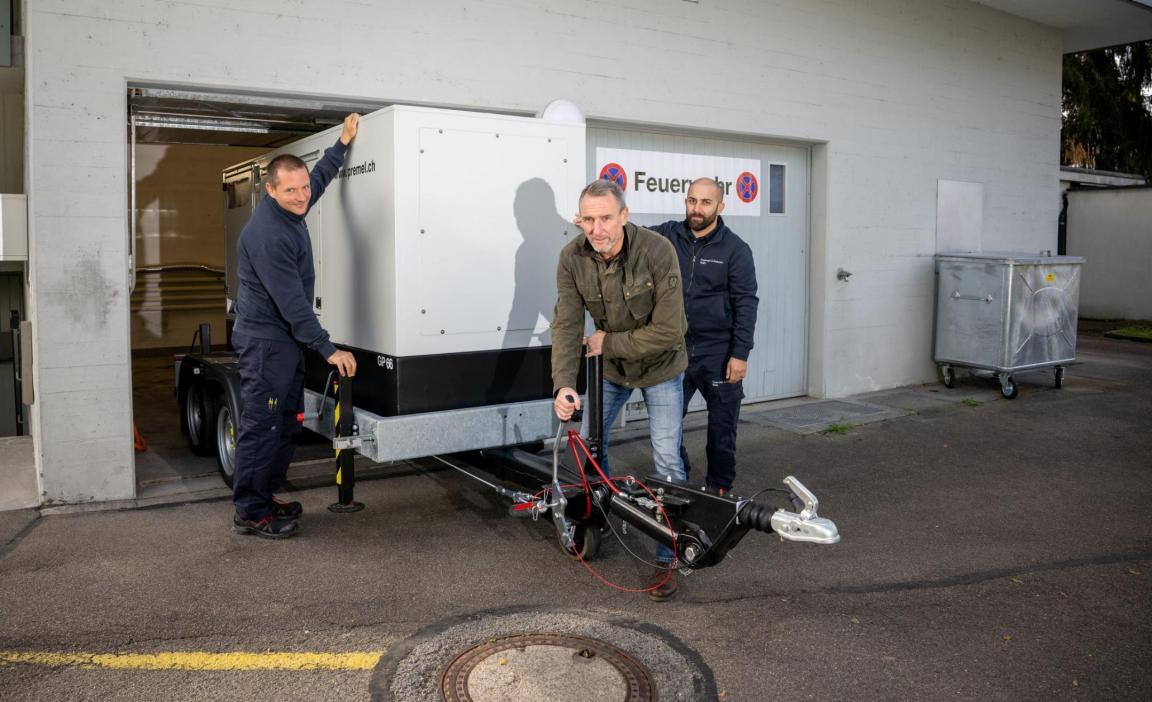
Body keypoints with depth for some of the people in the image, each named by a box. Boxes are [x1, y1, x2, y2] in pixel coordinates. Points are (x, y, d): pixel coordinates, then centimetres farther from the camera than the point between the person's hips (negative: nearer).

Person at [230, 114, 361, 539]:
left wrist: (344, 142, 27)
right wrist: (327, 349, -22)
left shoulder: (292, 210, 5)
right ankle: (249, 513, 4)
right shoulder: (266, 235, -24)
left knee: (287, 423, 15)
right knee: (261, 426, -5)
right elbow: (291, 302, -25)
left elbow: (321, 176, 27)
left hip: (287, 338, 10)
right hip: (265, 340, -10)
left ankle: (265, 496, 25)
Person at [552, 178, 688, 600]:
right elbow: (567, 324, -19)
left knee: (667, 460, -6)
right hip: (610, 365, 4)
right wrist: (563, 384, -31)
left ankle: (667, 558, 6)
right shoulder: (573, 258, -19)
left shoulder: (657, 252, -31)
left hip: (660, 366, -4)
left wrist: (608, 343, -22)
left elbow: (668, 332, -31)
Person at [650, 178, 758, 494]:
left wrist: (740, 354, -11)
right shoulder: (668, 235, 3)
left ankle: (719, 488, 23)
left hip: (719, 353, -2)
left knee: (722, 426, 6)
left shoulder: (735, 249, -5)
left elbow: (746, 304, -6)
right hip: (675, 348, 3)